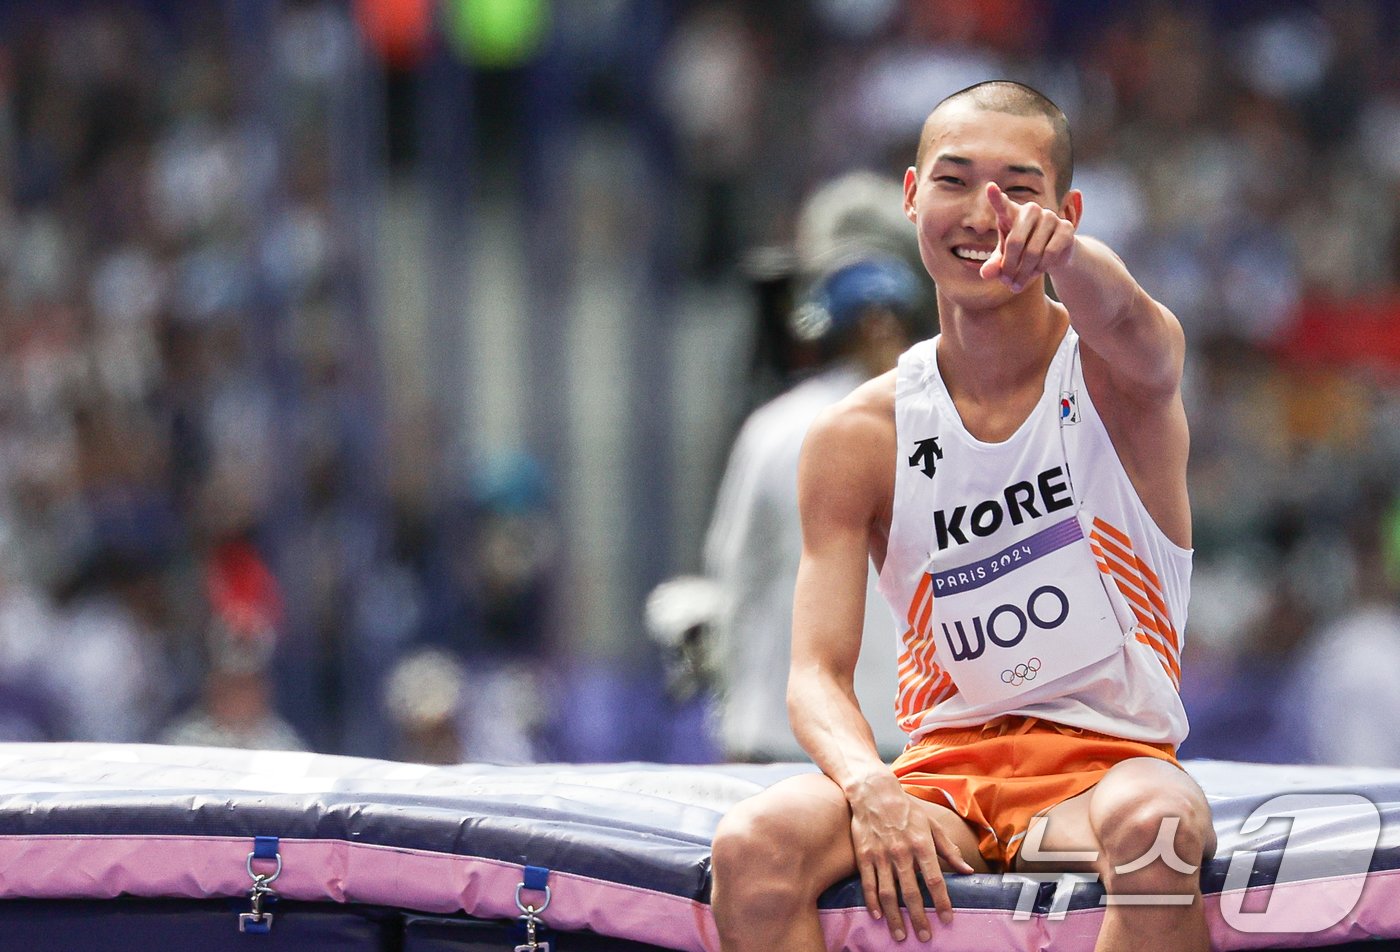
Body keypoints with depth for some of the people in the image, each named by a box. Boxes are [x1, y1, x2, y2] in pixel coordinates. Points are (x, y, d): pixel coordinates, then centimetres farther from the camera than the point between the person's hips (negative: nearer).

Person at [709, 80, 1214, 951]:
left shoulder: (1119, 377, 0)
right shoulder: (857, 438, 6)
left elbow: (1121, 320, -27)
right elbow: (818, 673, 0)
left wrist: (1062, 254, -53)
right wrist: (871, 790, -23)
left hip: (1105, 766, -2)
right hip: (942, 770, 2)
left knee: (1152, 826, -38)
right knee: (755, 846, -28)